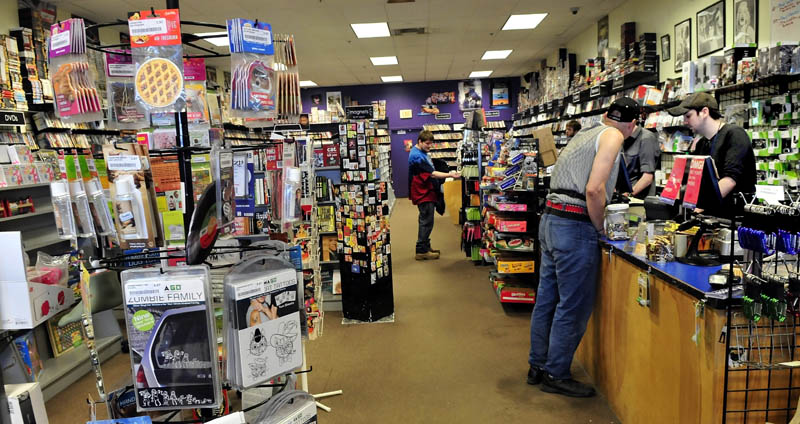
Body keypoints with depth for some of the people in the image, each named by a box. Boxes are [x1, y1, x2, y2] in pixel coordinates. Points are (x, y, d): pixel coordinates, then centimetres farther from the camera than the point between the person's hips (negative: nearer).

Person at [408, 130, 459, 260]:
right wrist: (449, 175, -30)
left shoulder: (421, 152, 12)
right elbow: (432, 174, -25)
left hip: (428, 192, 10)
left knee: (426, 221, 16)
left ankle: (426, 247, 25)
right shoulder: (417, 156, -21)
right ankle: (421, 251, 0)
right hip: (423, 193, -10)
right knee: (426, 221, -6)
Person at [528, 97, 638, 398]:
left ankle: (538, 366, 28)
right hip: (575, 226, -9)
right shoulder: (613, 136, -5)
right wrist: (600, 227, -4)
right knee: (573, 306, 2)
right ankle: (556, 376, 14)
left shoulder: (585, 134, 20)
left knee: (547, 298, 15)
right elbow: (594, 189, -17)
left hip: (551, 218, 9)